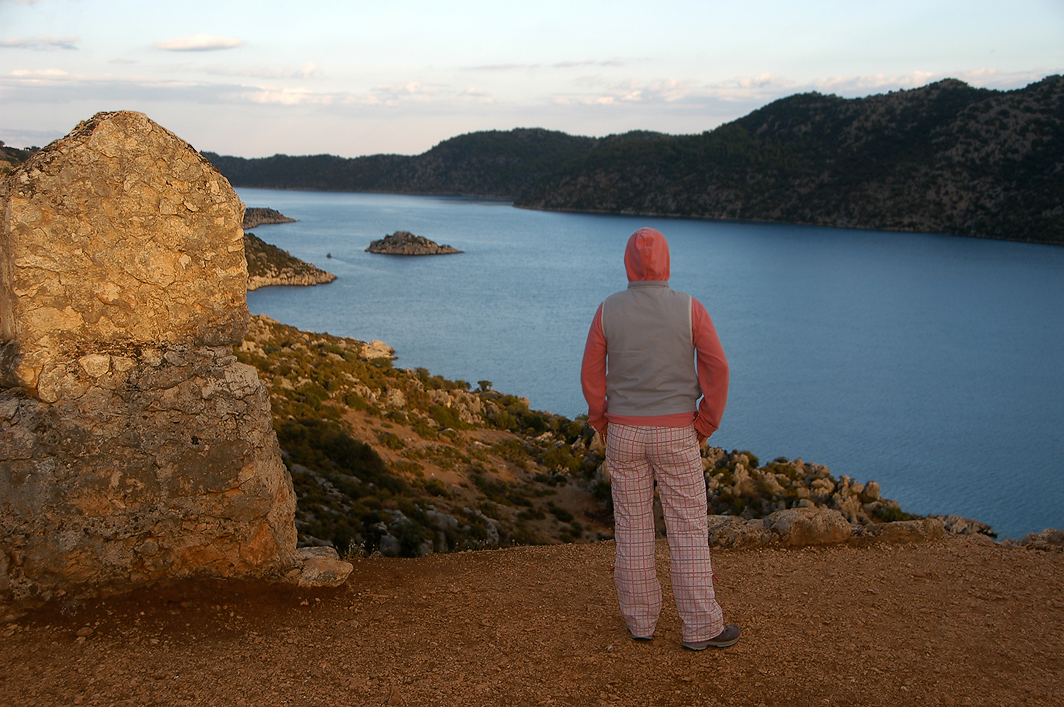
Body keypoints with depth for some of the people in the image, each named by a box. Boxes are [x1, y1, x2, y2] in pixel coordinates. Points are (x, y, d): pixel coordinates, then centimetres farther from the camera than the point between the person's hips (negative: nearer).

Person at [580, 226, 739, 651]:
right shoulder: (689, 308, -8)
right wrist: (705, 425, -1)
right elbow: (717, 369, -12)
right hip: (675, 434, -2)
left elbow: (591, 376, -2)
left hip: (624, 432, 2)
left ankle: (641, 619, 18)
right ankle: (701, 627, 7)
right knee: (689, 530, 4)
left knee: (633, 527, 10)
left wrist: (603, 425, 10)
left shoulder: (608, 311, -4)